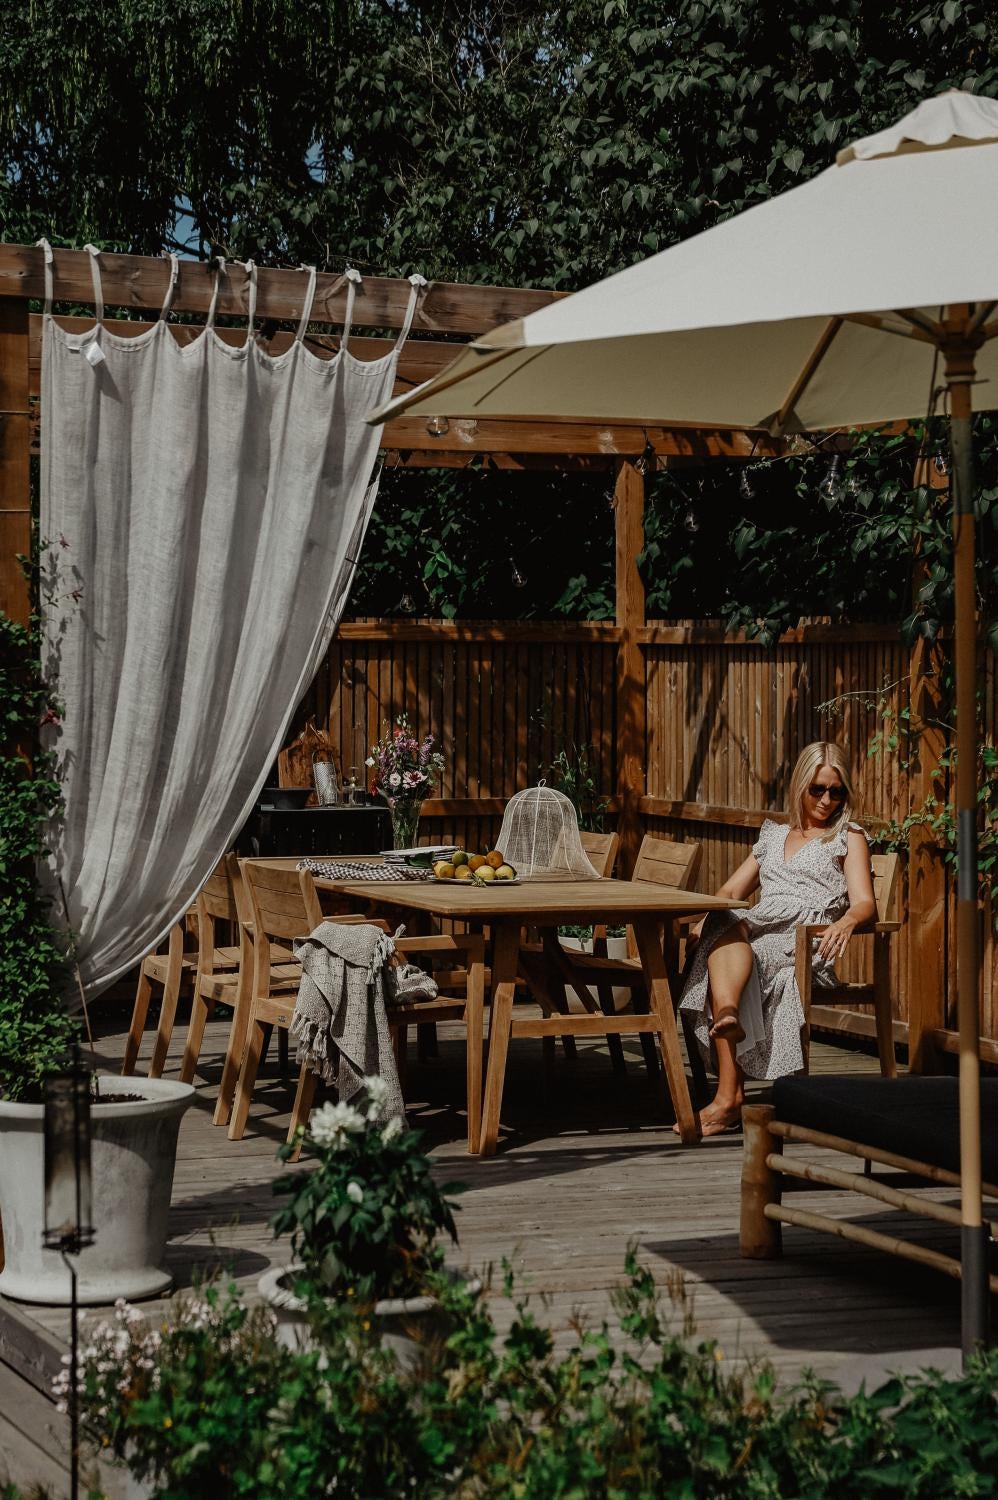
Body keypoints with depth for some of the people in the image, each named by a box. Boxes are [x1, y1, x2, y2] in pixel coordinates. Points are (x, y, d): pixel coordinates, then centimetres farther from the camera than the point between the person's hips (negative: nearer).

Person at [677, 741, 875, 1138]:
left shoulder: (848, 837, 17)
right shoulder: (774, 836, 31)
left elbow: (864, 902, 2)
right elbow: (732, 890, 25)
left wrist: (846, 922, -24)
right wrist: (706, 918, 2)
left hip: (806, 940, -3)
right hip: (755, 930, 3)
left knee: (730, 930, -35)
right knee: (723, 931, -36)